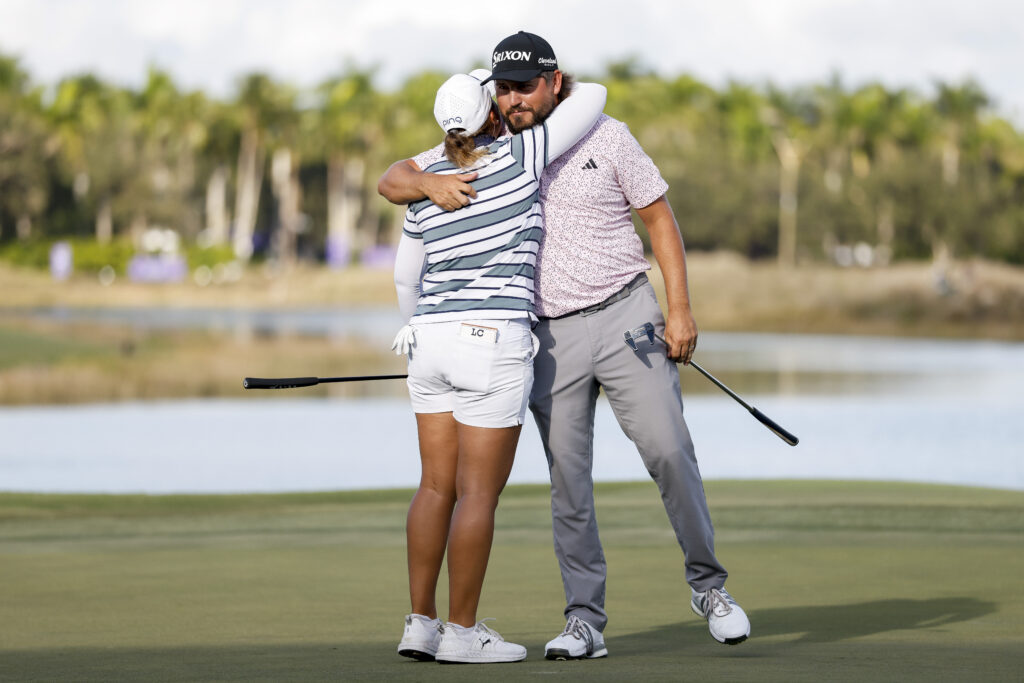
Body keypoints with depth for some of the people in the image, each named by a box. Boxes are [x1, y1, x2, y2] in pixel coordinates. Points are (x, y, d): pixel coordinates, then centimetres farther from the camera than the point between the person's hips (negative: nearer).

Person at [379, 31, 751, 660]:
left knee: (669, 450, -12)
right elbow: (392, 182, 4)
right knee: (568, 481, 1)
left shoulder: (607, 137, -1)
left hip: (625, 316, -2)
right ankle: (585, 623, 5)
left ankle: (708, 584, 4)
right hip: (549, 336, 2)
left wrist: (681, 310, -5)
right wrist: (431, 184, -21)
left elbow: (659, 218, 4)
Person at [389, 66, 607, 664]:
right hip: (492, 345, -6)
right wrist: (577, 101, 24)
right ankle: (462, 632, 2)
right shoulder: (520, 156, -7)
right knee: (480, 493, -1)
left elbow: (407, 275, 20)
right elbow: (593, 98, 0)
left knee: (437, 486, 10)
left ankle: (421, 624, 10)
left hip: (434, 344, 6)